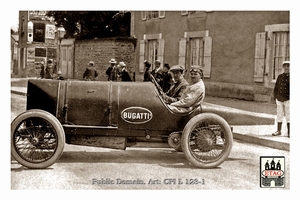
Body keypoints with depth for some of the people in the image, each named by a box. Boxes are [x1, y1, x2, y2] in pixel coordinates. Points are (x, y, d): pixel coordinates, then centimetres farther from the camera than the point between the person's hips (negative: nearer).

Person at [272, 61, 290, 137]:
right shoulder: (280, 76, 9)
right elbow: (276, 88, 13)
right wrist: (275, 98, 8)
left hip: (288, 100, -3)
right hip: (279, 99, 4)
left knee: (288, 116, -2)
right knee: (279, 115, 10)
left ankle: (289, 132, 3)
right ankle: (278, 131, 18)